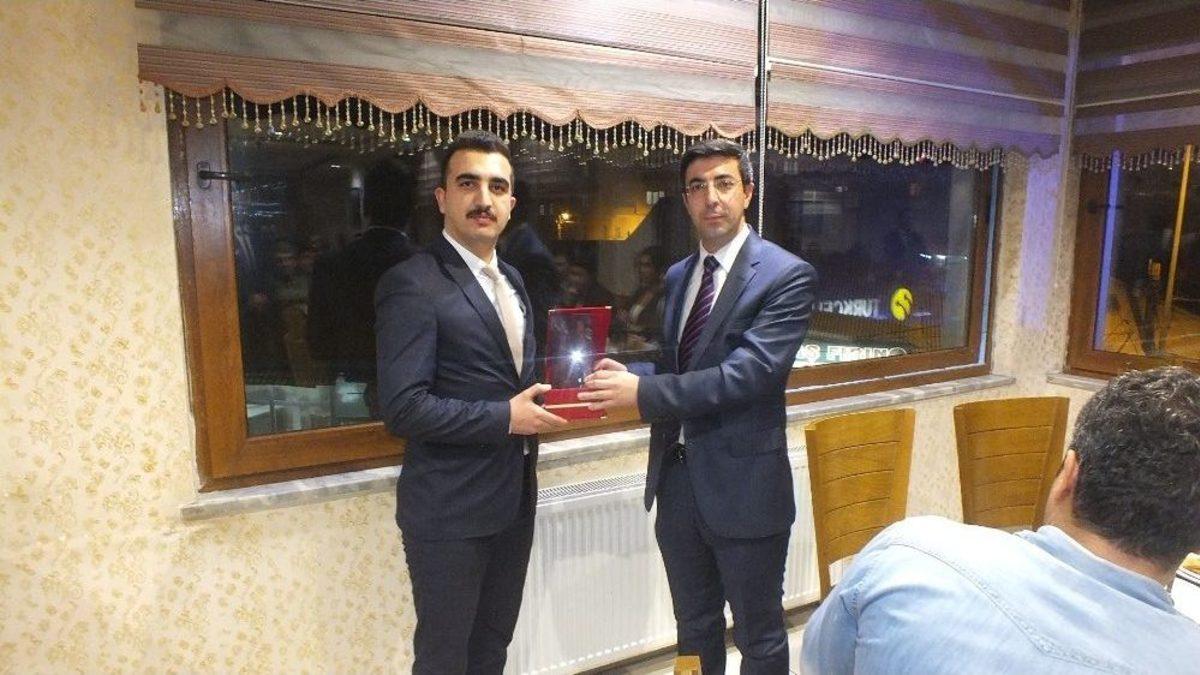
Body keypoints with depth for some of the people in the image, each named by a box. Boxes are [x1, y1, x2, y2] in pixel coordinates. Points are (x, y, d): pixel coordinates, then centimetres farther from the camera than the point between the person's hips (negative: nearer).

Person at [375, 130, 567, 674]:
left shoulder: (511, 279, 10)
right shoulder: (412, 283, -16)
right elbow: (403, 406, -22)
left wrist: (540, 401, -1)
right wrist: (505, 418, -21)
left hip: (515, 498, 8)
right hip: (449, 508, -7)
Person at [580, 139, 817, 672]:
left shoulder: (786, 275, -12)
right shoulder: (676, 276, 9)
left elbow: (749, 372, -23)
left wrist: (643, 391, -26)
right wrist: (628, 373, -6)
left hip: (743, 483, -6)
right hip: (677, 476, 6)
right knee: (694, 629, 23)